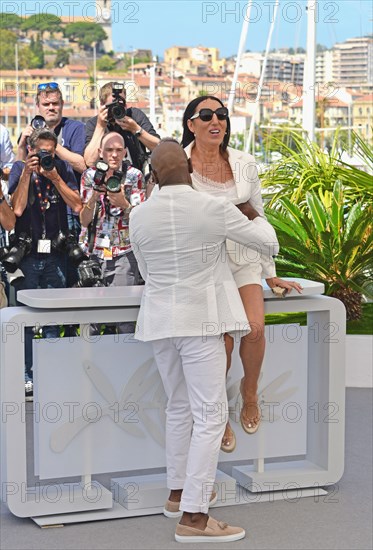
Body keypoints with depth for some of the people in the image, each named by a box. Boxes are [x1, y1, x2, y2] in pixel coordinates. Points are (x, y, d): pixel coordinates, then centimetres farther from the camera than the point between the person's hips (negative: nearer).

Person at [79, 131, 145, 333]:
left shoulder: (134, 175, 4)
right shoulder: (90, 175, 7)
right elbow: (84, 220, 2)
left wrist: (124, 204, -18)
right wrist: (94, 196, -15)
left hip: (124, 253, -1)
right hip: (92, 252, 1)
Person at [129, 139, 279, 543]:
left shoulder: (139, 217, -2)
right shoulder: (214, 210, -13)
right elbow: (269, 243, -1)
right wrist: (253, 214, 19)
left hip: (160, 320, 6)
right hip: (200, 321, -5)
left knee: (179, 407, 19)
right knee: (210, 414, -4)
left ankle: (179, 493, 30)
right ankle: (193, 517, -7)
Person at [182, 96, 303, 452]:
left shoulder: (244, 164, 3)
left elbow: (258, 219, 10)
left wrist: (271, 275, 12)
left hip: (243, 258, 3)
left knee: (255, 328, -19)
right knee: (222, 339, -15)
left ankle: (249, 391, 11)